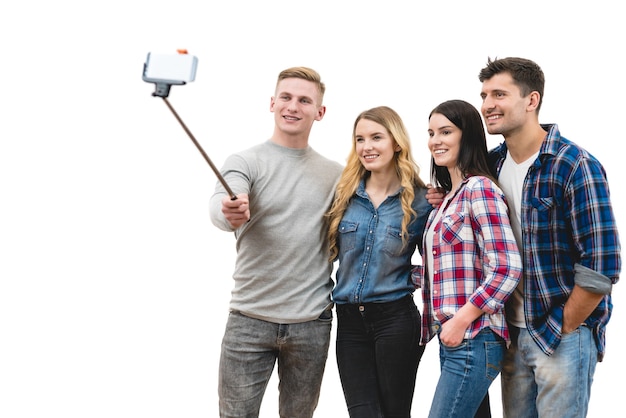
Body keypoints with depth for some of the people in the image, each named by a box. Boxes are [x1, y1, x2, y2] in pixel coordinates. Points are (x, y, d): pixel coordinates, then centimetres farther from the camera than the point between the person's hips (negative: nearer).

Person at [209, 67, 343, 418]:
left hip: (312, 323, 3)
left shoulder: (335, 174, 8)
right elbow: (221, 204, -22)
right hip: (250, 319, -2)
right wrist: (230, 214, -46)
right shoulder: (246, 162, -3)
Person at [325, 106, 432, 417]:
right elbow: (331, 250, 15)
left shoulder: (420, 201, -3)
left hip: (395, 319, -3)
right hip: (349, 321, 3)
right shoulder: (346, 195, 6)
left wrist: (410, 276, -8)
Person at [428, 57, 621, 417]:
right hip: (513, 332, 6)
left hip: (563, 336, -6)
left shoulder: (575, 167, -14)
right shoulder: (492, 163, 6)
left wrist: (563, 329, -10)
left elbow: (602, 265, -17)